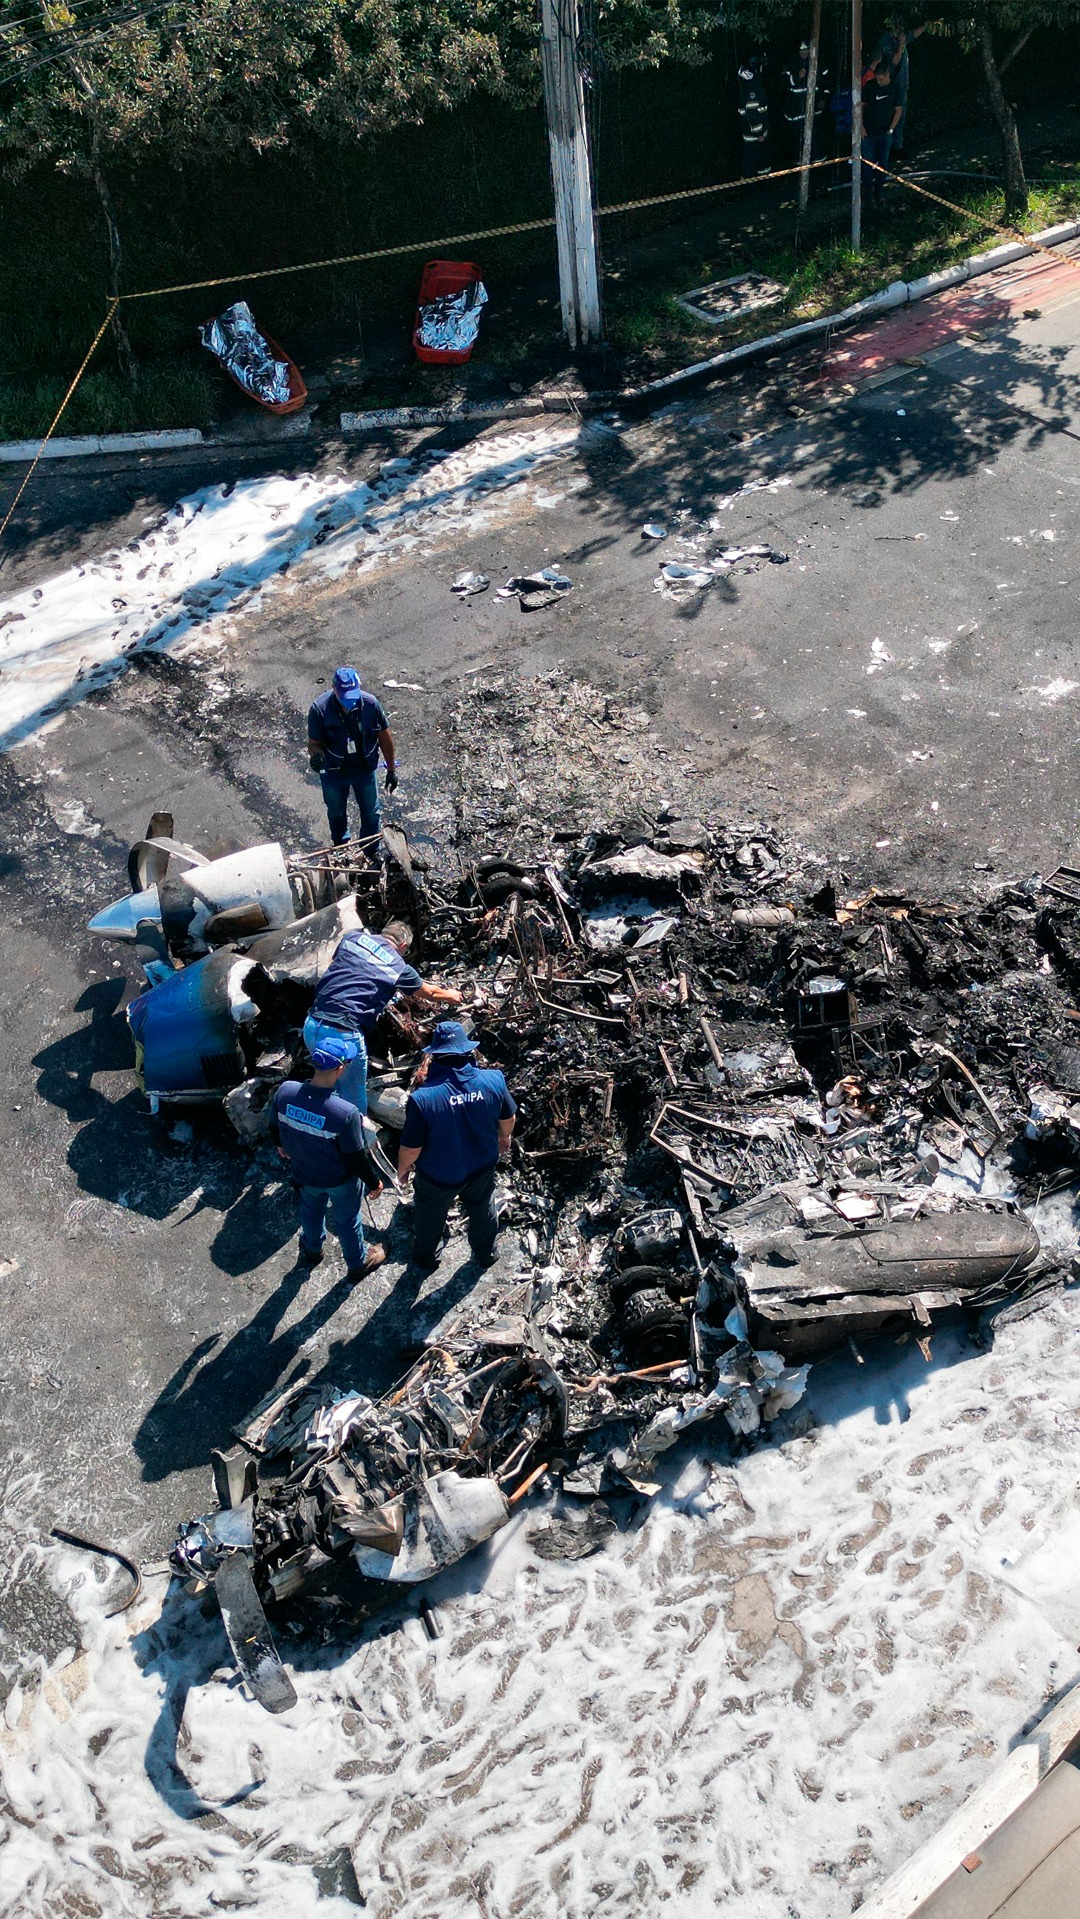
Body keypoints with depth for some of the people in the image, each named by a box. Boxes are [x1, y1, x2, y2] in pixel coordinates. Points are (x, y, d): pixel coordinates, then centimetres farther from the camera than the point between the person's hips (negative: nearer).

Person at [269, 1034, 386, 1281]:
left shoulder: (285, 1091, -27)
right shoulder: (346, 1112, -40)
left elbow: (274, 1127, -5)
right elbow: (356, 1157, -25)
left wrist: (281, 1145, 18)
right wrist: (374, 1182, -5)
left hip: (304, 1173, 4)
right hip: (341, 1179, -4)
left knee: (311, 1210, 34)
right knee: (347, 1219, 24)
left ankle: (312, 1249, 62)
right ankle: (357, 1264, 51)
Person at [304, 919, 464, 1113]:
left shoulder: (353, 937, 11)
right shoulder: (398, 966, 6)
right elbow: (431, 993, 24)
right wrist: (450, 995, 44)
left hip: (312, 1026, 5)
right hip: (343, 1034, -5)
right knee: (354, 1091, 17)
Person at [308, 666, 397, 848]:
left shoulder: (370, 703, -22)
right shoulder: (319, 708, -27)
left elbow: (385, 736, -9)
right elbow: (314, 742, -16)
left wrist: (392, 770, -3)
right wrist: (316, 755, -42)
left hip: (365, 769, 1)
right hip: (334, 771, 0)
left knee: (371, 813, 17)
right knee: (336, 812, 25)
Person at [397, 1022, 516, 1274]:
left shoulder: (422, 1097, -35)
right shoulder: (494, 1080, -24)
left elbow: (411, 1148, -24)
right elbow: (508, 1119, -4)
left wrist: (403, 1169, -2)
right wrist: (504, 1139, 18)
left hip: (438, 1177, -3)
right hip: (482, 1168, 3)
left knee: (430, 1217, 27)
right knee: (482, 1210, 32)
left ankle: (426, 1258, 52)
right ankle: (485, 1254, 56)